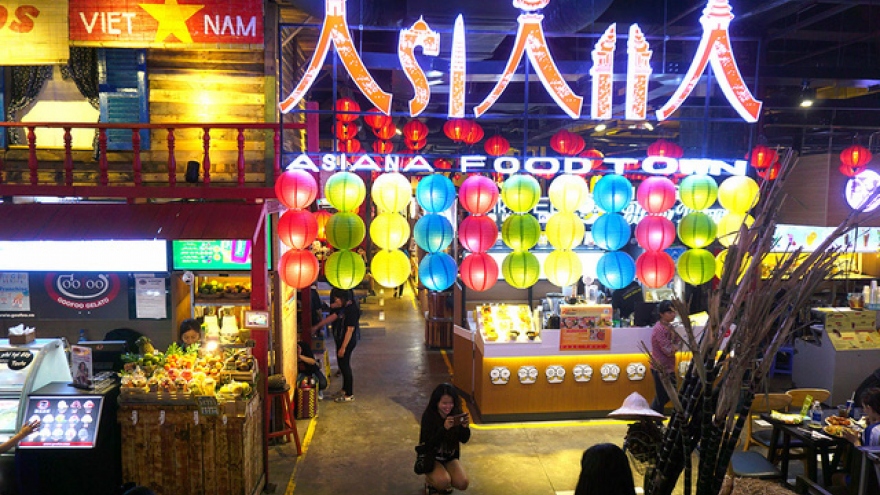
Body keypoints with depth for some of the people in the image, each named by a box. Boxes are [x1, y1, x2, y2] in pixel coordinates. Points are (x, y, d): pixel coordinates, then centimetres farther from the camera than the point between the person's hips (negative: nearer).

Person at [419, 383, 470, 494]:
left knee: (463, 484, -16)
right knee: (444, 483, -28)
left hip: (450, 457, 4)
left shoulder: (456, 414, -10)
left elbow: (464, 440, -6)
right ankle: (430, 479, 7)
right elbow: (429, 443, -26)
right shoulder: (428, 416, -20)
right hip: (431, 457, -4)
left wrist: (465, 427, -28)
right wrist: (444, 428, -40)